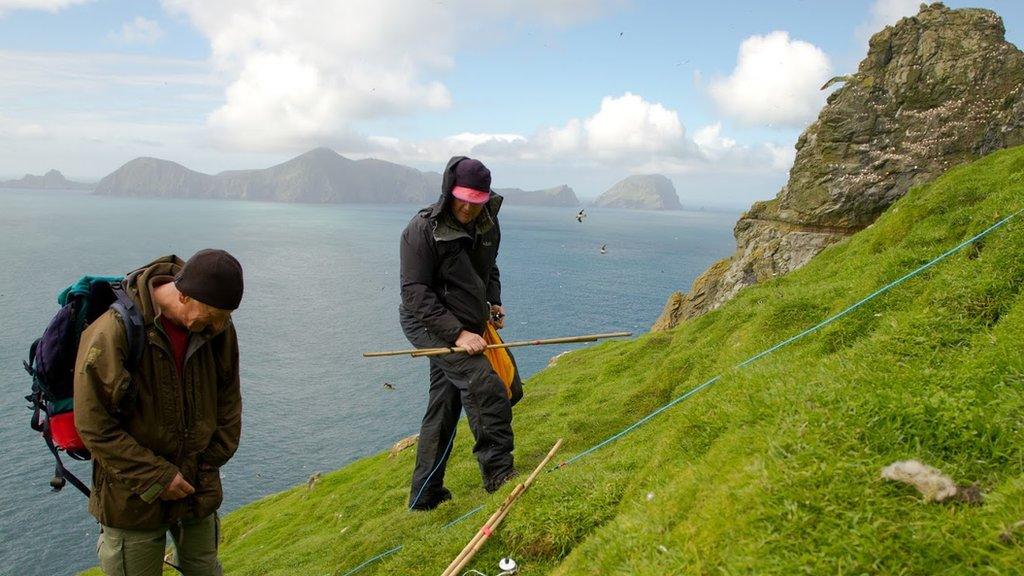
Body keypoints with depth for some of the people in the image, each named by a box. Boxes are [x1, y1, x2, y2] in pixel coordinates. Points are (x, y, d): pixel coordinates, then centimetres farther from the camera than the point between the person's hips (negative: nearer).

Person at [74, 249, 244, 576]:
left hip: (198, 487, 5)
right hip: (133, 497, -4)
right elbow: (93, 425, -19)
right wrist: (157, 477, -17)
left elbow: (228, 402, 7)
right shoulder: (114, 331, -24)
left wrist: (210, 463, 3)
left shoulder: (218, 330, -8)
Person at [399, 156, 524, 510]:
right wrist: (457, 333, -27)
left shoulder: (487, 224, 4)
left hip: (468, 325, 8)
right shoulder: (423, 230, -18)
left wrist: (494, 302, 4)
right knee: (484, 385, -25)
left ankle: (426, 495, 25)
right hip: (428, 323, -8)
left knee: (444, 407, 13)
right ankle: (498, 473, -12)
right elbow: (415, 293, -21)